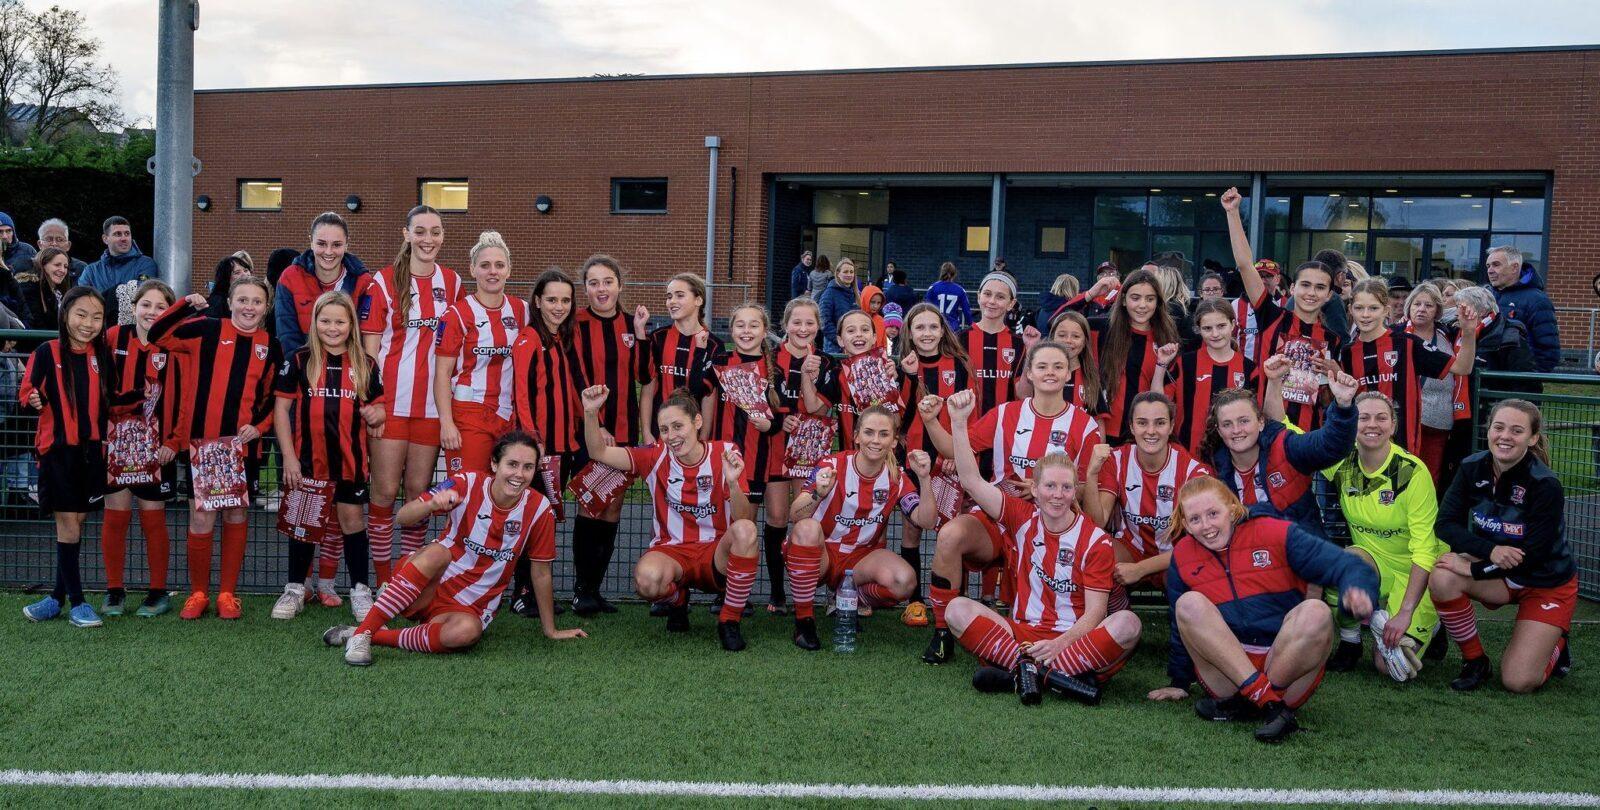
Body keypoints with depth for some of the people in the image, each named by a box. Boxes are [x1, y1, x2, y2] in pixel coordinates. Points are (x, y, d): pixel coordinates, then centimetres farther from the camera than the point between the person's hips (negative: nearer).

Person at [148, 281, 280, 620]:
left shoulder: (270, 346, 7)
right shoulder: (208, 330, 1)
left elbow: (274, 397, 12)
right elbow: (158, 335, -2)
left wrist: (259, 426, -3)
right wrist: (186, 305, -11)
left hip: (244, 444, 2)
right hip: (202, 440, -2)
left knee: (236, 515, 8)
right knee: (201, 519, 0)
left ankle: (228, 593, 19)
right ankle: (198, 593, 16)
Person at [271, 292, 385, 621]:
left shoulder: (365, 365, 4)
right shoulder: (299, 361, -1)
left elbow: (377, 407, 13)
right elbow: (280, 408, -1)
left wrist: (375, 415, -13)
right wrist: (288, 456, -7)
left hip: (350, 459, 1)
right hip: (307, 459, -1)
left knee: (352, 520, 6)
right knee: (304, 522, 10)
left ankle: (360, 590, 16)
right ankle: (295, 589, 23)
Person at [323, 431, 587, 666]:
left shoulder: (539, 510, -9)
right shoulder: (467, 484, -11)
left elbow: (541, 573, 1)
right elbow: (403, 518, -15)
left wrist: (551, 630, 7)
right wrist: (432, 504, -37)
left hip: (471, 607, 1)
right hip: (428, 589, -1)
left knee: (466, 632, -36)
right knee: (438, 552, -35)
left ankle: (377, 637, -20)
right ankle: (361, 633, -30)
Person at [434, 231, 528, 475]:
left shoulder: (521, 310, 9)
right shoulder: (457, 314, -3)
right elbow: (442, 373, -5)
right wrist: (446, 423, -13)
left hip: (510, 416, 4)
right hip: (468, 416, -4)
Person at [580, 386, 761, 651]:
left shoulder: (724, 453, -5)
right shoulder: (657, 457, 0)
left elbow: (741, 519, -12)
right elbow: (599, 452, -2)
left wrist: (733, 483, -31)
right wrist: (591, 412, -17)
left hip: (716, 553, -1)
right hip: (672, 551, 1)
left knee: (746, 530, -35)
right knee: (647, 578, -36)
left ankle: (729, 621, -14)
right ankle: (677, 600, 6)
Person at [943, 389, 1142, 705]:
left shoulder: (1095, 541, -2)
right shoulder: (1022, 518, 5)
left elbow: (1094, 613, -7)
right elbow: (972, 481, -6)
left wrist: (1060, 644, -25)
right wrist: (958, 422, -15)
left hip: (1074, 639, -2)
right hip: (1023, 634, 2)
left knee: (1127, 623, -31)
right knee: (958, 609, -20)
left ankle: (1023, 671, -31)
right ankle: (1058, 676, -30)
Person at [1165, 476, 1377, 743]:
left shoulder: (1276, 534, -1)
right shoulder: (1183, 556, 8)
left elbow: (1346, 566, -10)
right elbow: (1182, 627, 21)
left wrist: (1357, 591, -33)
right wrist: (1180, 683, 26)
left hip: (1289, 673, -2)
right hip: (1227, 677, 2)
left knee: (1315, 611, -29)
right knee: (1189, 603, -21)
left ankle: (1242, 705, -24)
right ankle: (1271, 705, -29)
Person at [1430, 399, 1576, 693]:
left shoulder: (1545, 485, -25)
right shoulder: (1473, 468, -12)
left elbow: (1533, 556, -25)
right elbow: (1445, 523, -15)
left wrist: (1473, 569, -28)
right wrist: (1491, 551, -31)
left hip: (1548, 584, -4)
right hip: (1497, 573, 4)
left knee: (1518, 682, -13)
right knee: (1442, 578, -29)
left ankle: (1556, 646, 22)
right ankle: (1475, 661, -6)